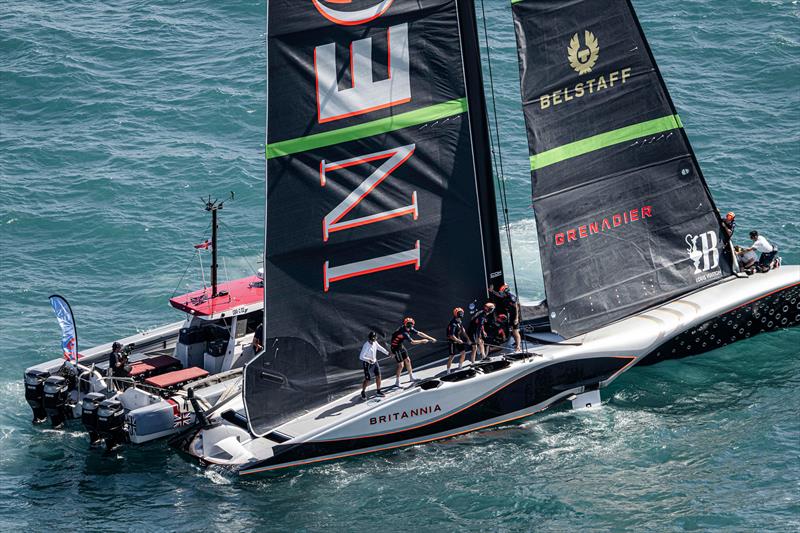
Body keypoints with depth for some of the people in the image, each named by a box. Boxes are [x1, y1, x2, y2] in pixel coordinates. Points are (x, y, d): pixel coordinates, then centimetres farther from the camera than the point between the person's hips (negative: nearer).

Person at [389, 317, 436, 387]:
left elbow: (419, 333, -1)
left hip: (401, 346, 9)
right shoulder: (404, 333, -34)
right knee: (401, 365, -8)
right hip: (395, 348, -9)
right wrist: (422, 341, -17)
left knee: (407, 360, 15)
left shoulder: (409, 329, -6)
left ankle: (411, 377, 31)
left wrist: (431, 338, 0)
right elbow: (412, 342, -30)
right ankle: (397, 383, 2)